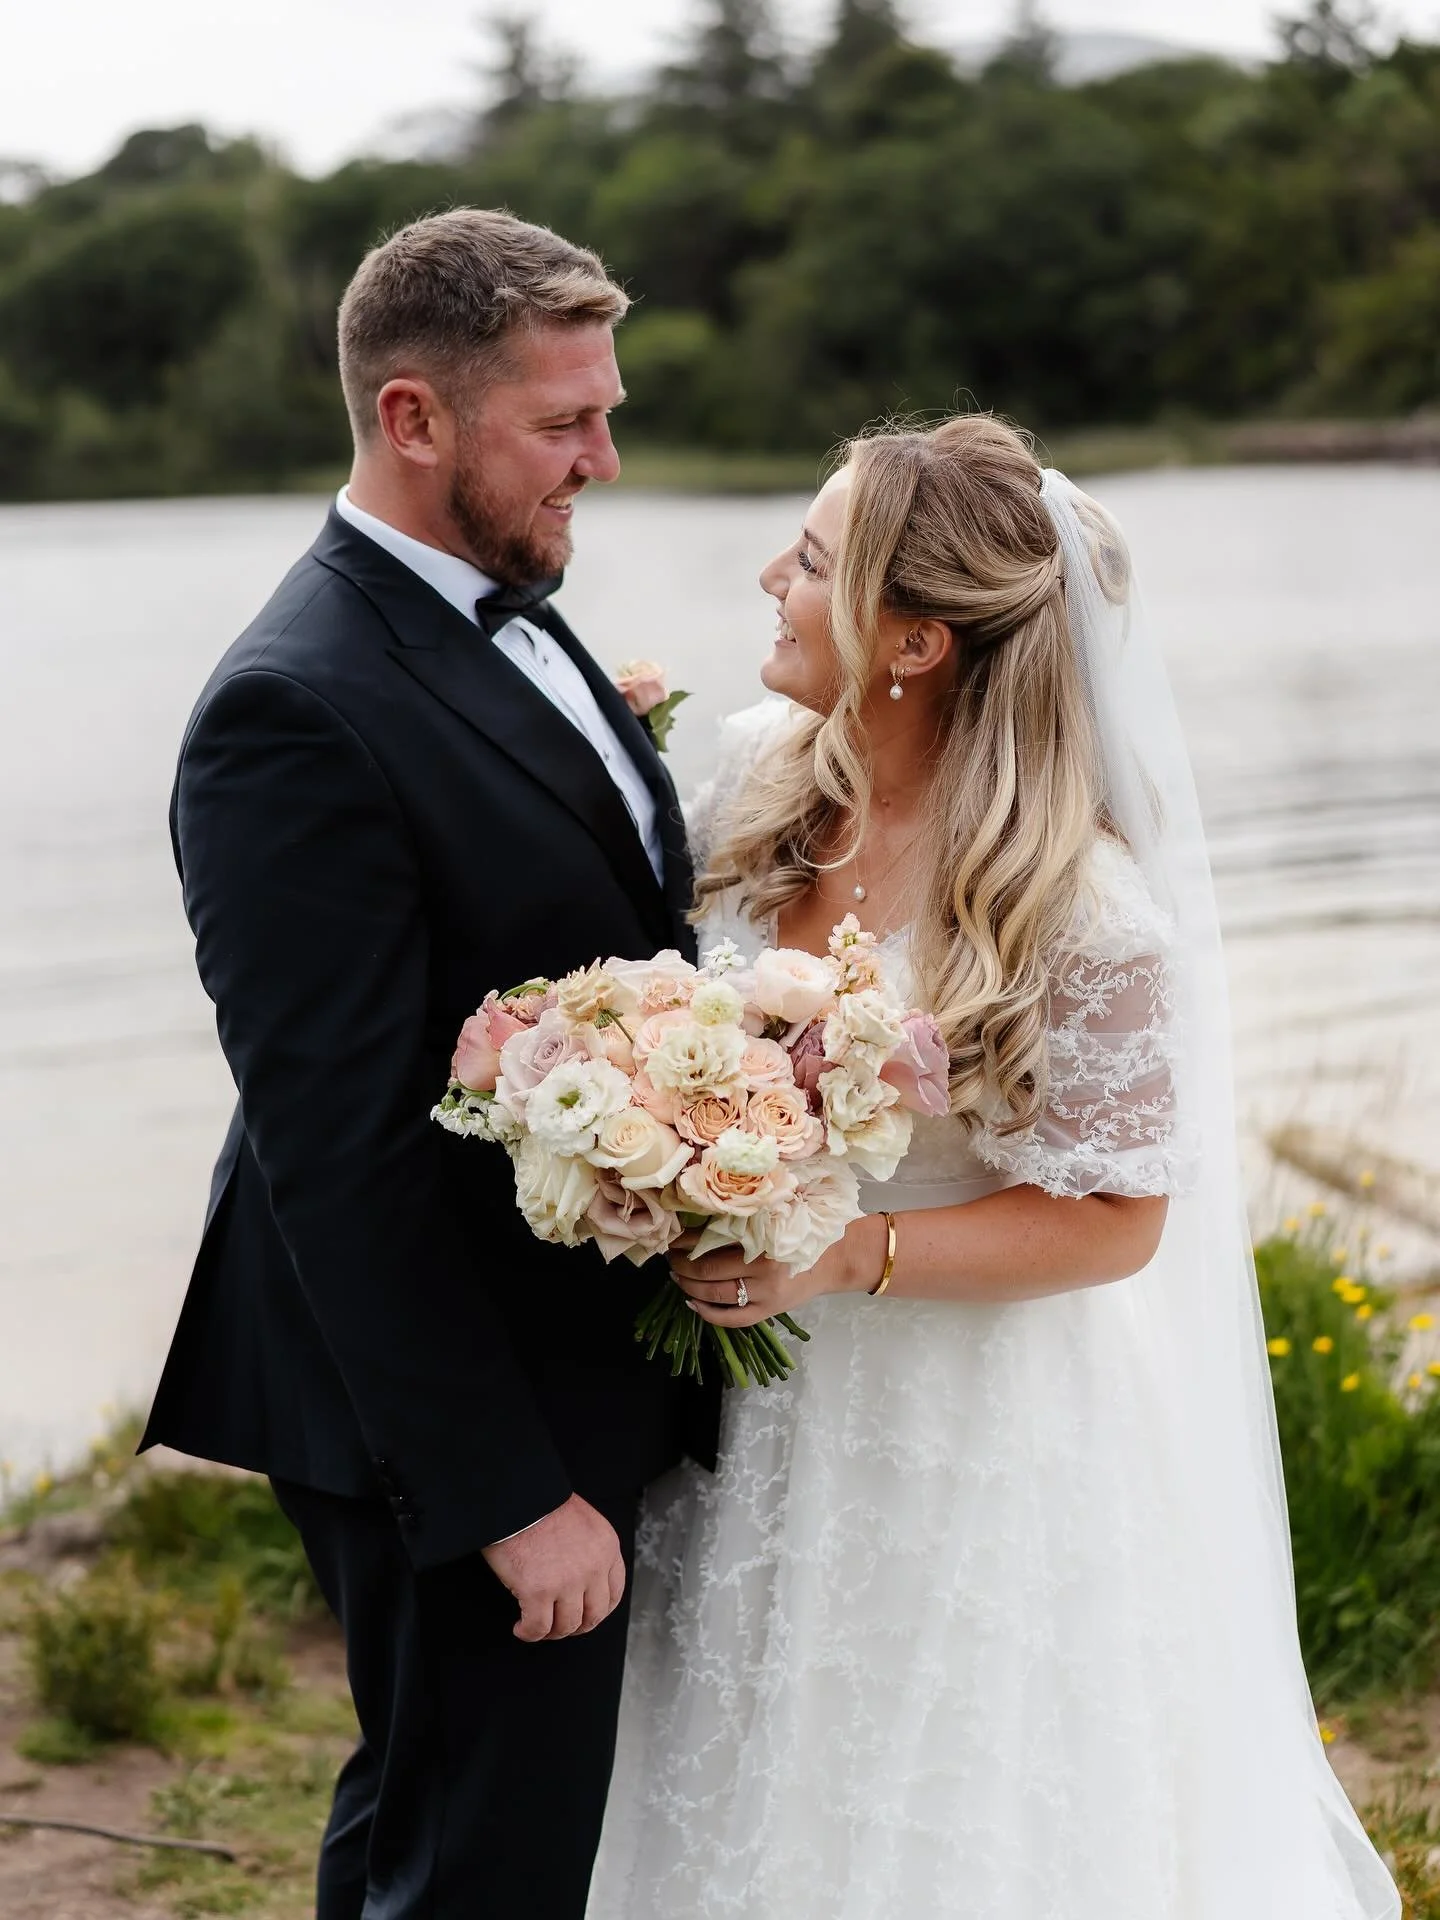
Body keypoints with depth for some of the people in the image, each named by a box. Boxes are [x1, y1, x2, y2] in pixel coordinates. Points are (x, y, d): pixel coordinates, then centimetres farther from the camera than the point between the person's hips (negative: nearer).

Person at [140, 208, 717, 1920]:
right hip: (465, 1424, -9)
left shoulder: (508, 626, 9)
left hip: (589, 1377, 9)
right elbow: (337, 1151, -24)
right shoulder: (297, 712, -22)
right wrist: (511, 1493, -22)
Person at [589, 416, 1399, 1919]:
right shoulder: (761, 777, -5)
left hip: (963, 1447, -6)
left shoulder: (1082, 912, -24)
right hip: (754, 1417, 6)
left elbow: (1113, 1221, -16)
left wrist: (850, 1257, -26)